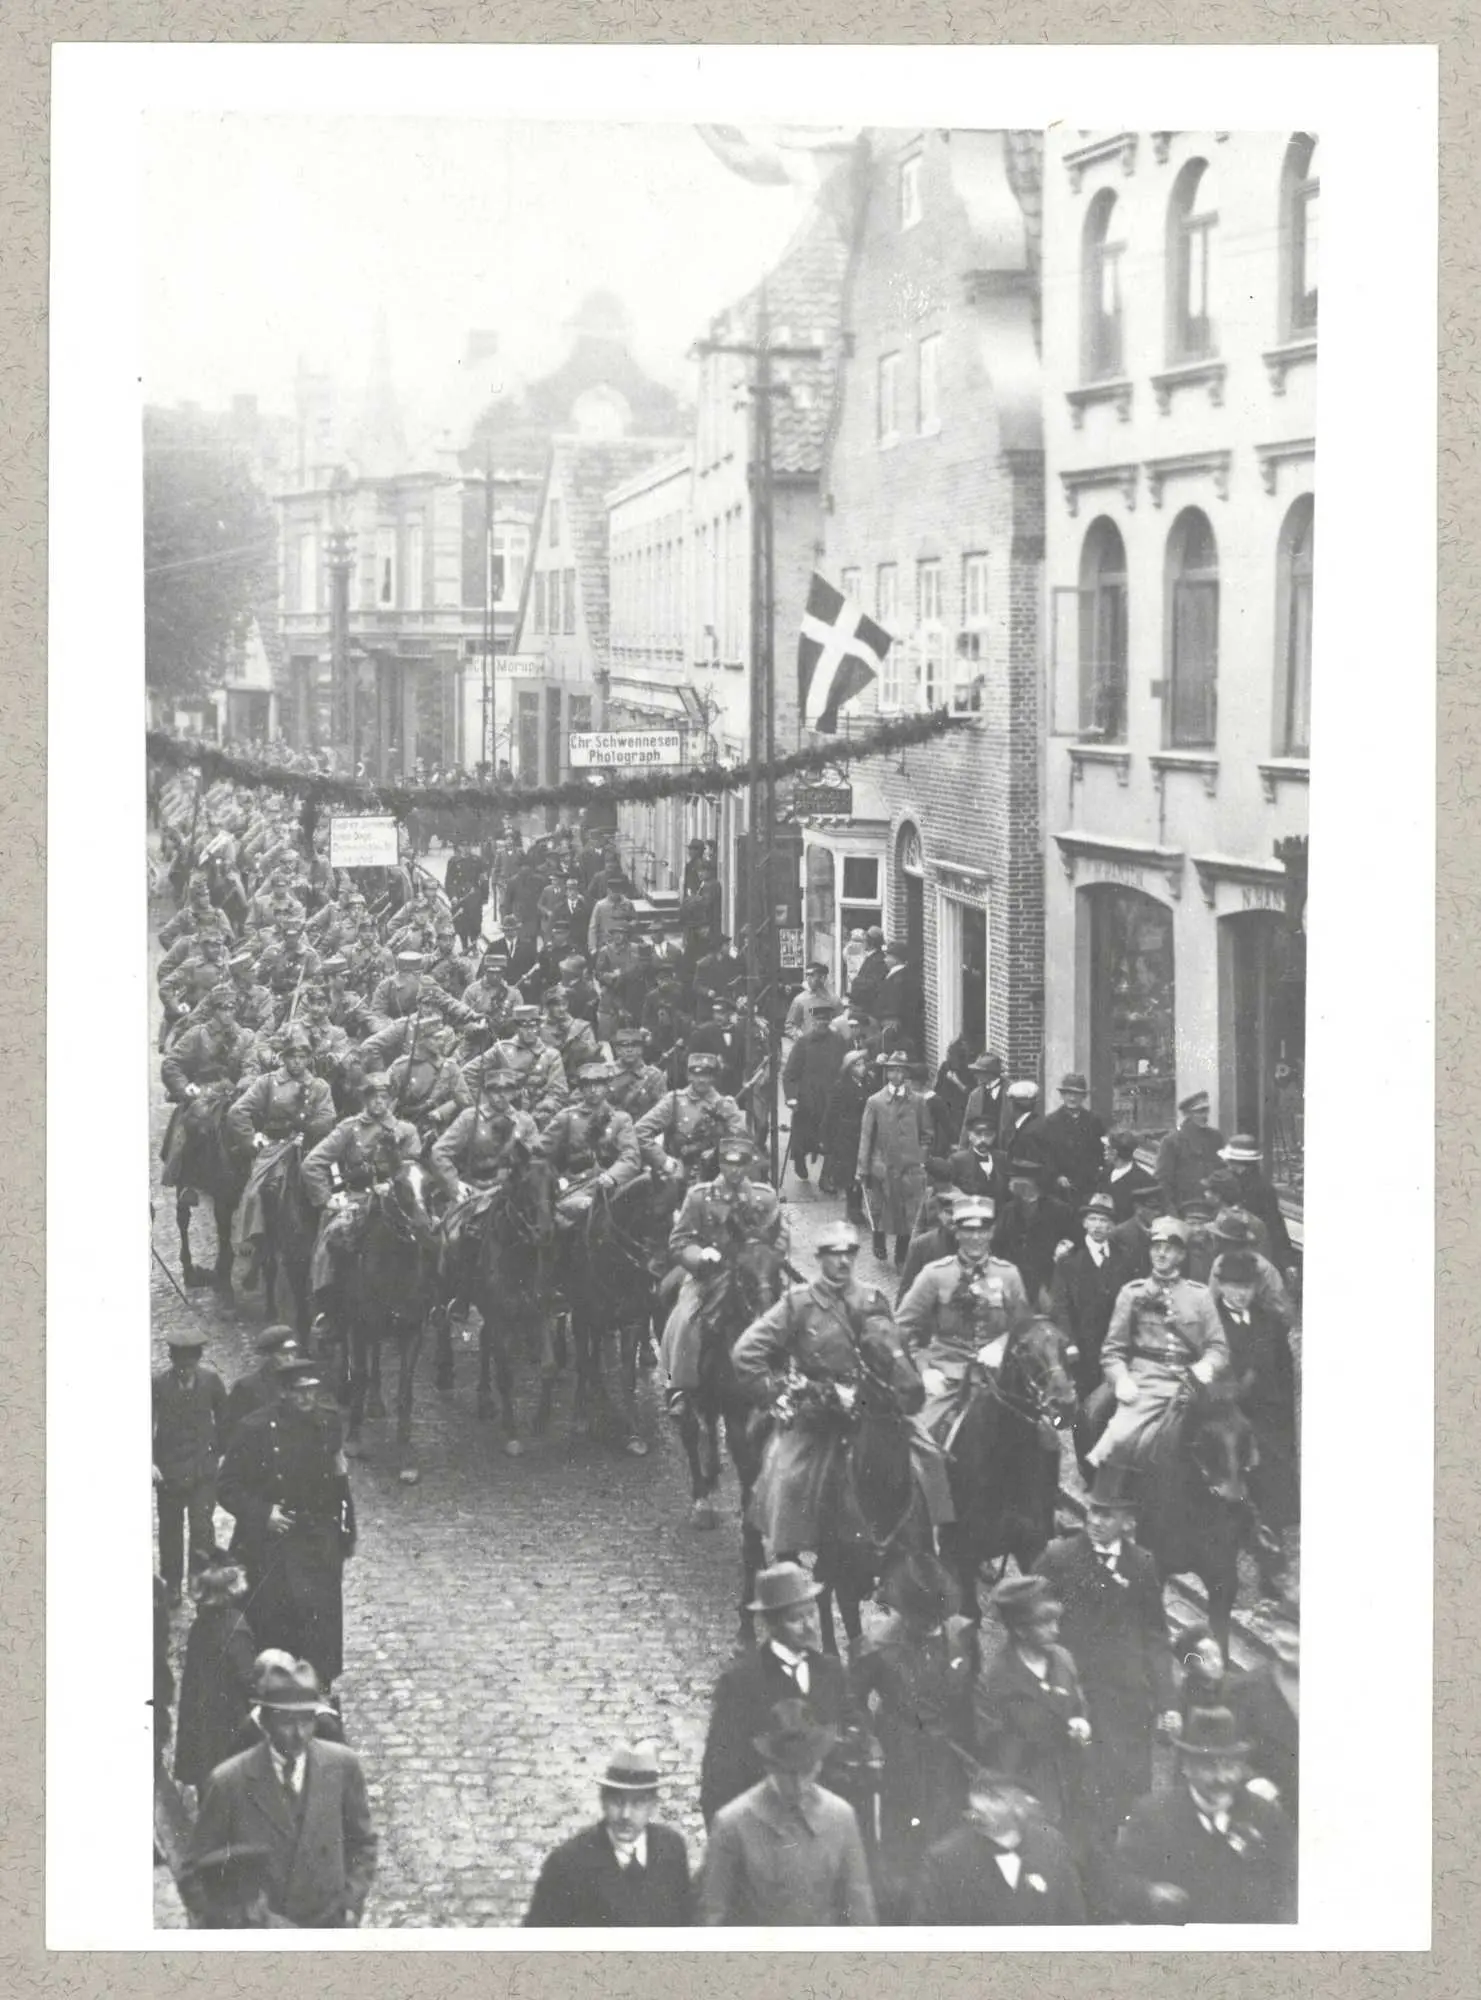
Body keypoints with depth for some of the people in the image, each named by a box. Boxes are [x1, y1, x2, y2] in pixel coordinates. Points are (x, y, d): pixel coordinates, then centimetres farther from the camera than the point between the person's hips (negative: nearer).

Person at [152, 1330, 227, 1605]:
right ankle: (172, 1585, 25)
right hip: (168, 1469, 0)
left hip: (204, 1468, 0)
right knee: (170, 1528, 11)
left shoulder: (211, 1381, -5)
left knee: (203, 1527, -11)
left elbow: (223, 1418, 8)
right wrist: (149, 1462, -9)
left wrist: (219, 1452, 7)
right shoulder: (158, 1384, -10)